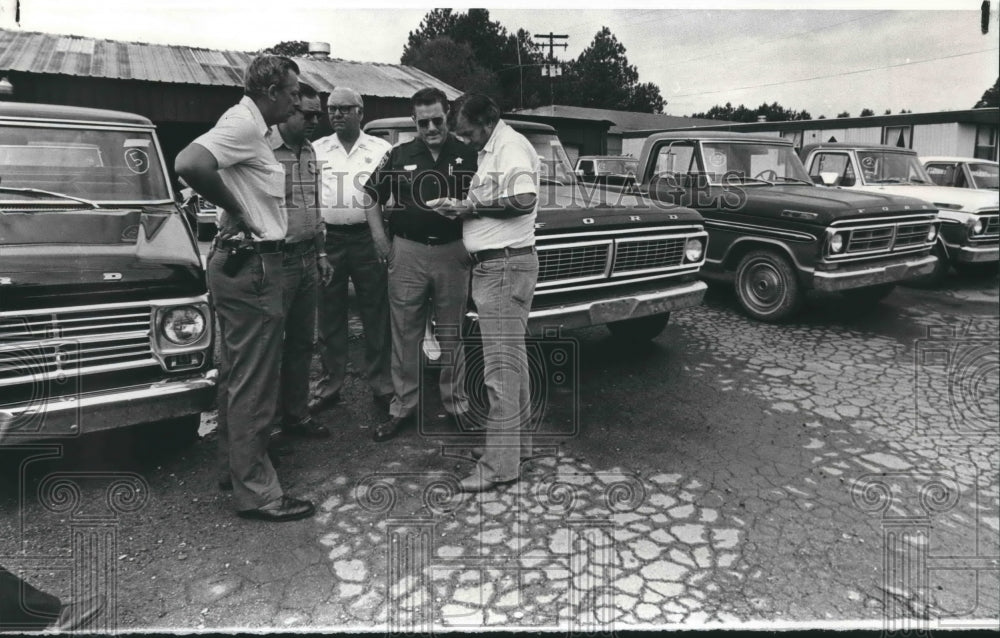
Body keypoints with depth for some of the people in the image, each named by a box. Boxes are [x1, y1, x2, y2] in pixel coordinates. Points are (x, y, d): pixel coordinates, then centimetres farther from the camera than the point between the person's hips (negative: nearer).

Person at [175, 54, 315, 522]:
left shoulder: (250, 126, 15)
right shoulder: (243, 123, -16)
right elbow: (189, 164, -32)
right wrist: (237, 211, -20)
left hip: (240, 262, 11)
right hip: (251, 264, -11)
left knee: (237, 374, 18)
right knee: (253, 382, -4)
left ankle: (236, 467, 32)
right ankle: (256, 492, 6)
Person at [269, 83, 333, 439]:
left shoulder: (309, 152, 13)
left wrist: (321, 254, 18)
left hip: (308, 259, 8)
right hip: (277, 261, -8)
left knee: (302, 343, 14)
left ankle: (296, 416, 27)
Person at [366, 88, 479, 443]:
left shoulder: (468, 155, 3)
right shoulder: (399, 155, 6)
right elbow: (373, 196, 15)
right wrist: (379, 237, 3)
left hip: (453, 252, -1)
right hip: (408, 253, 1)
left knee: (451, 334, 8)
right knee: (405, 334, 4)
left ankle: (455, 402, 21)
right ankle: (403, 407, 15)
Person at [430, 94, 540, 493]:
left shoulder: (512, 146, -11)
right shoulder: (492, 151, 18)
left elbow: (524, 200, -25)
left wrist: (471, 206, -15)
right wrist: (462, 207, 3)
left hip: (505, 265, -10)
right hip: (493, 266, 10)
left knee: (501, 366, -7)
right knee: (512, 359, 16)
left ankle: (501, 464, 0)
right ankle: (517, 442, 28)